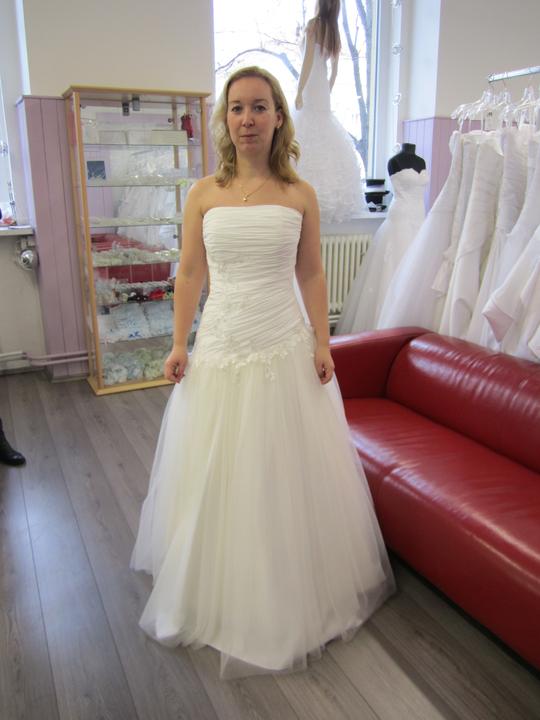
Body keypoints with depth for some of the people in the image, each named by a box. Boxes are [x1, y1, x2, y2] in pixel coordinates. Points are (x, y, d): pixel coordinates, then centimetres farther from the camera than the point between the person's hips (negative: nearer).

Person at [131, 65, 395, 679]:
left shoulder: (300, 195, 1)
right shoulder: (203, 195, 2)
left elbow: (311, 275, 5)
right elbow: (189, 275, 5)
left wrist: (322, 343, -1)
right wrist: (178, 345, -1)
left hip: (285, 350, 0)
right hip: (220, 350, 1)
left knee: (287, 471, 9)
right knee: (216, 476, 11)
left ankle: (288, 600, 34)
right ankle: (219, 597, 36)